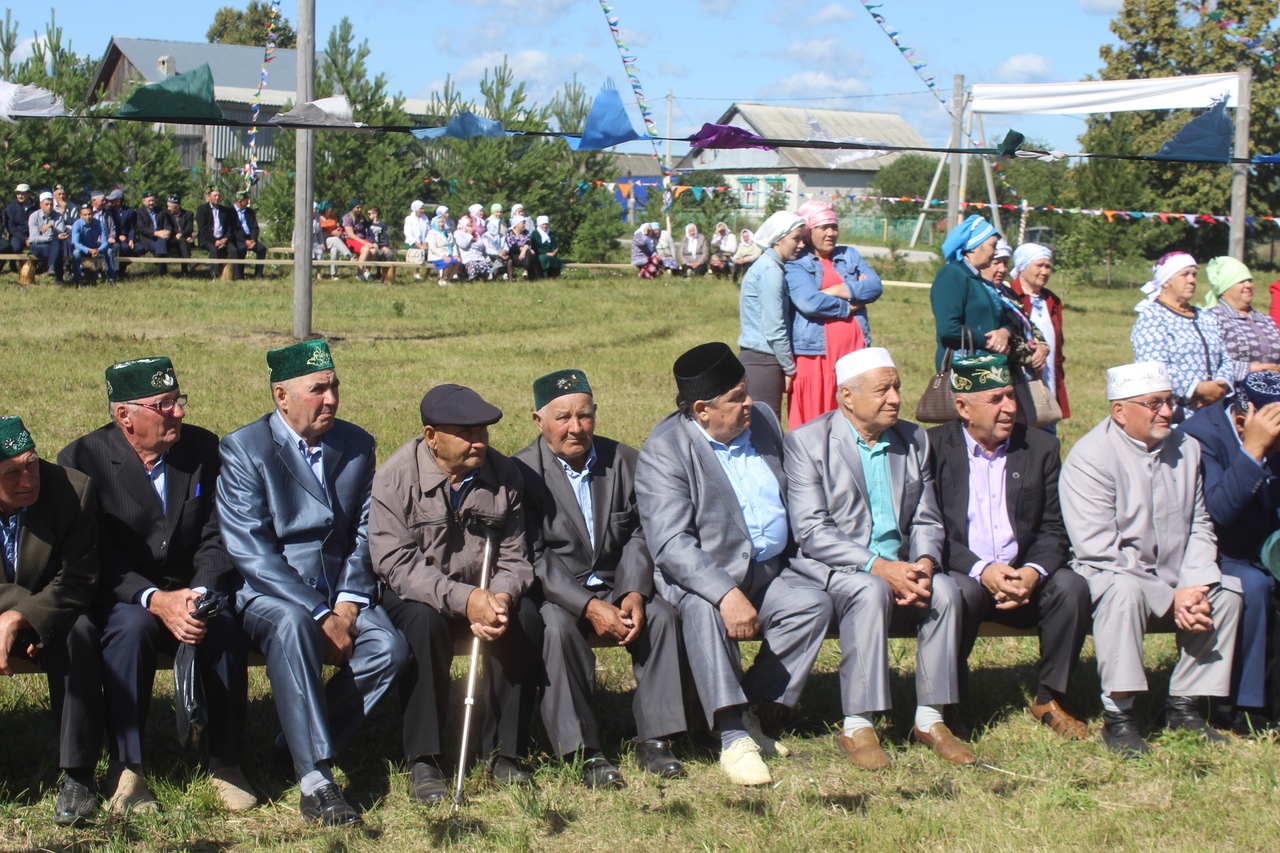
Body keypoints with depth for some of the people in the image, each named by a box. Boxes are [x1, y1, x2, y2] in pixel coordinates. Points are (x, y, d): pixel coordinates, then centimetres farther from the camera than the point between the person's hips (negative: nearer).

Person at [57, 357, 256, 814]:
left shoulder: (203, 448, 3)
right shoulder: (83, 459, -7)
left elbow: (215, 540, 0)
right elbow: (97, 558, -12)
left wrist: (199, 595, -20)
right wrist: (154, 600, -27)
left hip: (191, 592, 2)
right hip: (119, 598, -2)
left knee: (226, 627, -29)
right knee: (132, 628, -35)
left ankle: (226, 764, -15)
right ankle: (125, 771, -25)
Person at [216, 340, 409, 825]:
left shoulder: (357, 445, 9)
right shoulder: (244, 450, -6)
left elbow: (365, 533, 9)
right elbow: (250, 550, -14)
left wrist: (347, 604, -9)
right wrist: (320, 616, -20)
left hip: (341, 596, 4)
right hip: (268, 594, -4)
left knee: (389, 648, -25)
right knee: (292, 625, -38)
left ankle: (300, 745, -7)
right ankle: (314, 782, -39)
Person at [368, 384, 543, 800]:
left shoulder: (503, 474, -4)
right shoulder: (396, 477, -14)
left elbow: (514, 558, -2)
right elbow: (396, 563, -20)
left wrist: (500, 598, -26)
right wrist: (463, 599, -33)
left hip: (485, 591, 3)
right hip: (416, 593, -3)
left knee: (525, 619, -25)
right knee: (424, 620, -35)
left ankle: (503, 750, -12)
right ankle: (423, 760, -24)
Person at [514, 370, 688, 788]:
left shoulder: (624, 461, 4)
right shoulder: (522, 472, -10)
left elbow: (638, 536, 4)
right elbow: (533, 558, -15)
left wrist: (634, 593, -15)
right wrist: (589, 607, -25)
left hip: (615, 586, 4)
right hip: (554, 595, -4)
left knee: (660, 615, -22)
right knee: (558, 628, -33)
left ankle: (654, 739, -14)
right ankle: (584, 751, -26)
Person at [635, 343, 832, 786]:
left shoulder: (763, 420, 7)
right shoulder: (664, 451, -14)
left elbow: (791, 497, 22)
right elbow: (671, 544, -23)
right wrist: (727, 593, -36)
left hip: (769, 573, 6)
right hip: (700, 577, -6)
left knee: (815, 603, -20)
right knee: (702, 611, -36)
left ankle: (750, 712, -11)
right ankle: (733, 738, -31)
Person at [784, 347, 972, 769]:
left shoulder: (914, 441, 11)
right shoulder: (805, 442, -6)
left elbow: (926, 521, 10)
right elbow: (811, 531, -14)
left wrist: (924, 564, -14)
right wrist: (878, 567, -24)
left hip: (898, 570, 5)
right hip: (829, 572, -5)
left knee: (945, 589, -24)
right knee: (871, 591, -34)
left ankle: (929, 719, -15)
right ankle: (856, 728, -29)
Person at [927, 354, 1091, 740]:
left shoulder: (1041, 448, 8)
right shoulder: (934, 447, -1)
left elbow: (1053, 530, 6)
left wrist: (1033, 571, -16)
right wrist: (981, 570, -22)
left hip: (1024, 578, 3)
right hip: (963, 574, -3)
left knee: (1071, 586, -25)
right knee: (961, 592, -36)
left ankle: (1050, 699, -6)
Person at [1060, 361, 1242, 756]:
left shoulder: (1186, 448, 7)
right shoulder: (1090, 457, -14)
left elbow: (1199, 528, 7)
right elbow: (1099, 551, -20)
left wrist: (1194, 587, -13)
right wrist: (1169, 599, -21)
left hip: (1173, 585, 6)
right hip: (1106, 577, -6)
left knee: (1226, 589, -16)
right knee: (1124, 590, -36)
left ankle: (1183, 705, -6)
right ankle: (1118, 716, -27)